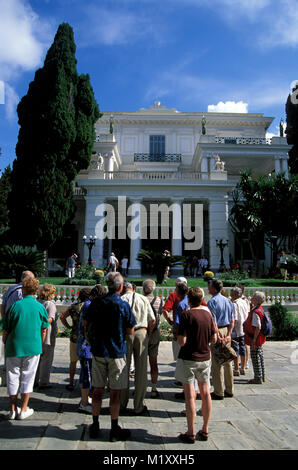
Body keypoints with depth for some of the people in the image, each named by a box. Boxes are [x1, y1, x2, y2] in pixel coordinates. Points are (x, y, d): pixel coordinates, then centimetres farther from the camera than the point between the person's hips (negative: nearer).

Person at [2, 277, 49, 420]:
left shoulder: (15, 305, -6)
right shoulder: (40, 307, -2)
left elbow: (5, 330, -2)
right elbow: (43, 330, 6)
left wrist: (5, 344, 14)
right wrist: (39, 346, 20)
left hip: (14, 347, -1)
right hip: (33, 348, 1)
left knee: (13, 377, 12)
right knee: (27, 378, 11)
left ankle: (13, 410, 20)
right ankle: (23, 410, 17)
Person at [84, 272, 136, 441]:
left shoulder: (96, 303, -2)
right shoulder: (124, 305, -12)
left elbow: (87, 324, 8)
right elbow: (130, 331, -7)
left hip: (98, 351, 4)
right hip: (117, 353, -3)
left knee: (98, 390, 13)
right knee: (115, 392, 6)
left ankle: (95, 427, 24)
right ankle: (115, 430, 17)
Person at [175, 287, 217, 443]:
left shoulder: (187, 314, -15)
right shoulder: (207, 313, 1)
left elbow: (182, 341, -18)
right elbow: (214, 339, 7)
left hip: (188, 359, -5)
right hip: (205, 358, 5)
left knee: (190, 396, 1)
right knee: (205, 394, 11)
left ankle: (191, 433, 9)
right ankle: (205, 431, 21)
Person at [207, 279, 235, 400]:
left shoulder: (212, 302, -13)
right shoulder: (228, 300, 10)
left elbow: (213, 322, -19)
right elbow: (232, 320, 7)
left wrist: (217, 336, -15)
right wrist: (229, 334, 4)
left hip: (217, 332, -7)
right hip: (227, 331, 7)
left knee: (216, 364, 1)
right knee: (227, 362, 15)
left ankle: (219, 392, 8)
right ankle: (229, 390, 24)